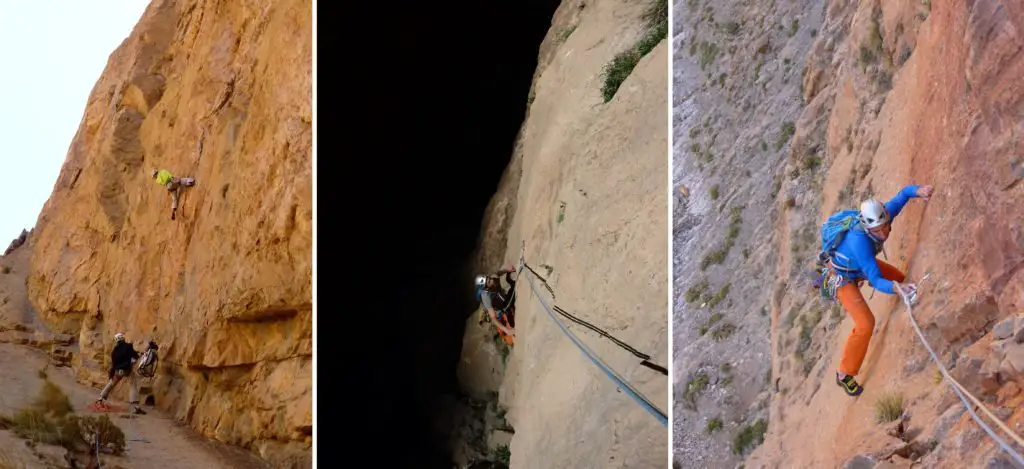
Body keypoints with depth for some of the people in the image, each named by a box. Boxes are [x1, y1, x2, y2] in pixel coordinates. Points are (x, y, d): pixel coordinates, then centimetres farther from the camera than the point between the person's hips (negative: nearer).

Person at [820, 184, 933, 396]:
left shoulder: (884, 214, -27)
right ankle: (845, 374, -2)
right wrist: (895, 287, -63)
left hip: (859, 266, 8)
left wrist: (919, 190, -35)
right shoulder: (860, 241, -45)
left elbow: (904, 193, -12)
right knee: (865, 324, -17)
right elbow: (876, 280, -43)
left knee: (898, 278, 25)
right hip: (843, 277, -8)